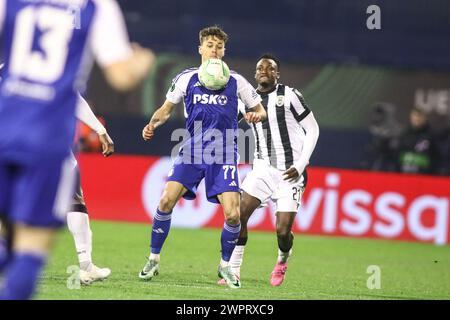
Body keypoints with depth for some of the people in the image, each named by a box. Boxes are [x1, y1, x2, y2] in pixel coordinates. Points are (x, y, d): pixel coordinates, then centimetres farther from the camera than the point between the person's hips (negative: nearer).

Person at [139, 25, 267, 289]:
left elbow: (260, 110, 13)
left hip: (224, 153, -1)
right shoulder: (187, 79, 7)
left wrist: (257, 115, -11)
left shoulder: (236, 82, 5)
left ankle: (225, 266, 13)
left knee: (232, 214, -12)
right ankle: (153, 260, 2)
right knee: (167, 200, -15)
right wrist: (153, 124, -5)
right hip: (193, 149, 1)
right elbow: (167, 109, 15)